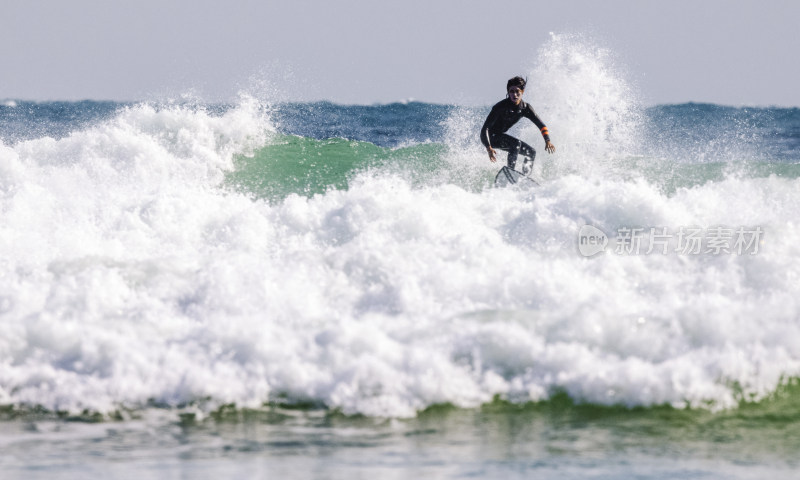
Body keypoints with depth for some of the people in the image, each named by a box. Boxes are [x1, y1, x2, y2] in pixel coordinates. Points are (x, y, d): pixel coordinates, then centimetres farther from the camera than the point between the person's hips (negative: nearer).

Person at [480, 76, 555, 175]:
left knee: (531, 152, 2)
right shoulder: (501, 107, -27)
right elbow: (485, 128, -31)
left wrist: (547, 141, -17)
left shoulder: (525, 107, -8)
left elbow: (540, 124, -1)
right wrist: (489, 148, -43)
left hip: (501, 135, 7)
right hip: (491, 137, -7)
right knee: (516, 143, -31)